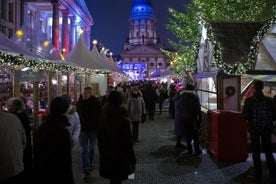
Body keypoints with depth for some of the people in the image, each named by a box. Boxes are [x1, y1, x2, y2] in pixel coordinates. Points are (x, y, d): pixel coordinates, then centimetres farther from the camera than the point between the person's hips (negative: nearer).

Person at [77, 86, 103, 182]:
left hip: (93, 130, 0)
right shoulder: (79, 102, -3)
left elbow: (100, 116, -4)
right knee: (84, 151, -6)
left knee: (91, 149, 16)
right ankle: (87, 171, -5)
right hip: (82, 130, 0)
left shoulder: (96, 103, -8)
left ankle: (89, 166, 38)